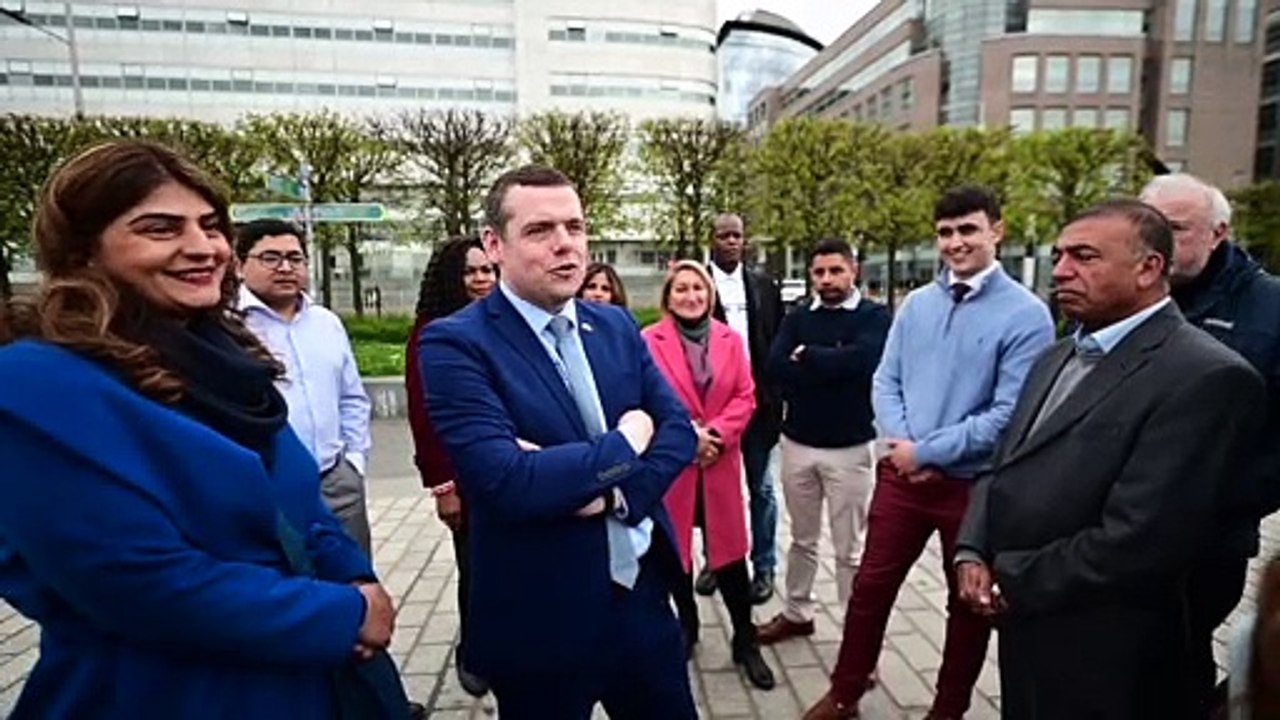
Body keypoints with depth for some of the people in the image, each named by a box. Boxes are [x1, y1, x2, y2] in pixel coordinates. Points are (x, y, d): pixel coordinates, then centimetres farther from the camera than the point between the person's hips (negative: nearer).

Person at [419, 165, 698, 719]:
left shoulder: (616, 326, 4)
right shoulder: (455, 343, -15)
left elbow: (679, 429, 1)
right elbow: (506, 481, -25)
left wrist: (614, 491, -17)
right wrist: (625, 442, -14)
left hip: (642, 593, 5)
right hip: (540, 620, -5)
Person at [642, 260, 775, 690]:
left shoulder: (729, 339, 5)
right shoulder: (649, 340, -6)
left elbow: (745, 397, 2)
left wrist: (717, 433, -13)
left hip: (720, 460, 2)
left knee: (730, 550, 4)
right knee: (676, 549, 12)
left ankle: (745, 641, 19)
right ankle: (686, 626, 33)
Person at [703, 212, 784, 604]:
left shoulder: (765, 285, 6)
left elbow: (777, 342, 6)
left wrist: (775, 394, -1)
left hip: (757, 400, 2)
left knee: (760, 487, 10)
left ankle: (763, 566, 24)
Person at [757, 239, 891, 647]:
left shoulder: (874, 316, -4)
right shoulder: (798, 318, 6)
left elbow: (861, 360, -24)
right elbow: (774, 368, -9)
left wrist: (806, 356, -11)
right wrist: (833, 370, -16)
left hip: (849, 447, -3)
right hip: (797, 443, 4)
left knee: (850, 549, 8)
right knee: (802, 540, 19)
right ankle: (797, 613, 36)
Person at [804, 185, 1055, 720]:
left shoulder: (1027, 315, -12)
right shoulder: (916, 304, 3)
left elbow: (1009, 415, -18)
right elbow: (885, 382, 4)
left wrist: (927, 452, -15)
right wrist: (902, 446, -12)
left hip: (975, 484, -3)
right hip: (901, 472, 4)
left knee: (969, 602, 17)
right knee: (870, 586, 13)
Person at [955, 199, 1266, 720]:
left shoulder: (1205, 376, -18)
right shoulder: (1057, 359, 9)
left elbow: (1138, 541, -25)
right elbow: (1004, 469, 10)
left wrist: (1011, 579, -13)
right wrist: (973, 554, -5)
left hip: (1098, 657, -7)